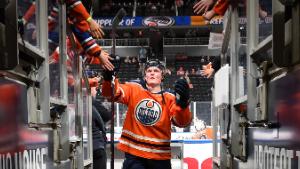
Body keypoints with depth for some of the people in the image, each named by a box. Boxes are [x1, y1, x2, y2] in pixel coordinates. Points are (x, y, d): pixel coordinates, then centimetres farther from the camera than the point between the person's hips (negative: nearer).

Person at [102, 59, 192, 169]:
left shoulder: (170, 98, 1)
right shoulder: (133, 89, 2)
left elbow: (182, 122, -14)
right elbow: (112, 93, -12)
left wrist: (182, 104, -35)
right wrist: (108, 79, -34)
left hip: (160, 156, 1)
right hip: (134, 153, -1)